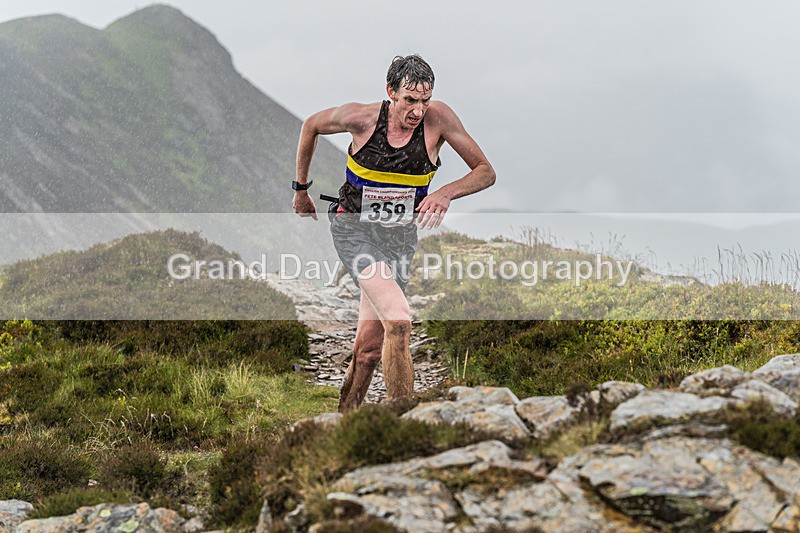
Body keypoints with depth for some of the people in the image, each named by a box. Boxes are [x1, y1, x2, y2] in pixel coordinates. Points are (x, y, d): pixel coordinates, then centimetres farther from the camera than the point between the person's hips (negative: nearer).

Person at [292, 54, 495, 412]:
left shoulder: (438, 118, -15)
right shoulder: (361, 117, -16)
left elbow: (486, 172, -11)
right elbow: (311, 126, 5)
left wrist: (446, 193, -30)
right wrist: (301, 189, 13)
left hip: (399, 236, 3)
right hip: (354, 228, -3)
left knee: (368, 348, 5)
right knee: (398, 321, -25)